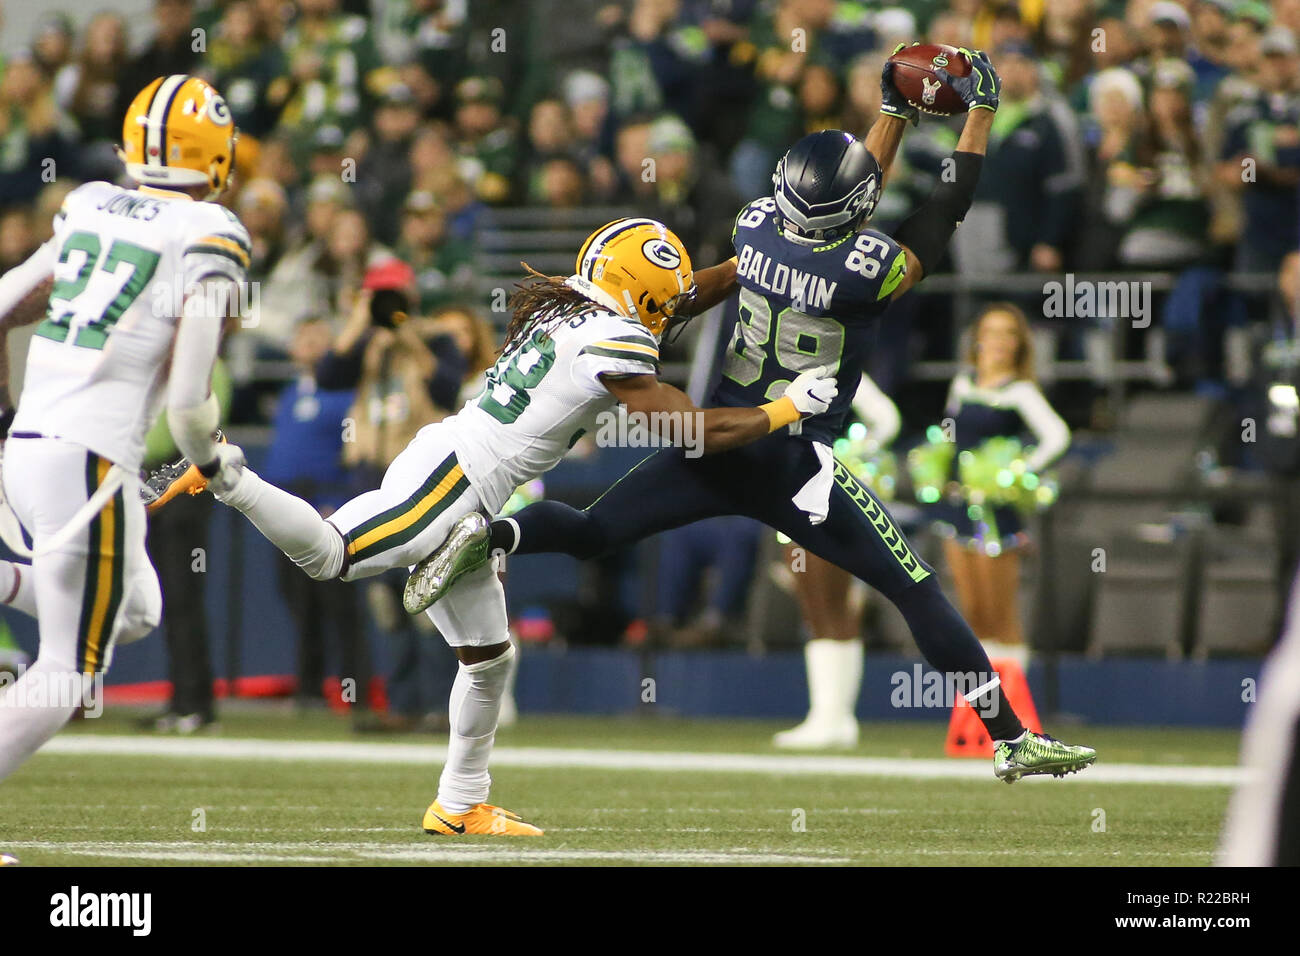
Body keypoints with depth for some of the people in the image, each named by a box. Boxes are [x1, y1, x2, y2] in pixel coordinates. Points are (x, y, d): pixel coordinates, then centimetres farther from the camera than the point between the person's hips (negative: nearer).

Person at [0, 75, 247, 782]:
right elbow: (188, 399, -13)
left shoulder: (90, 209, 12)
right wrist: (215, 463, 8)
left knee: (133, 611, 26)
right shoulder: (211, 239, -7)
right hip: (90, 460, -7)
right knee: (67, 672, 1)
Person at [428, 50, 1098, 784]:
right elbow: (945, 215, -5)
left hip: (718, 445, 5)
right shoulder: (863, 272, -20)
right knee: (917, 590, 4)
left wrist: (897, 114, 19)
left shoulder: (758, 227, -5)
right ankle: (1012, 738, 5)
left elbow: (842, 220, 15)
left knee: (592, 533, 12)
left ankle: (491, 535, -18)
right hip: (795, 467, -4)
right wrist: (981, 111, 3)